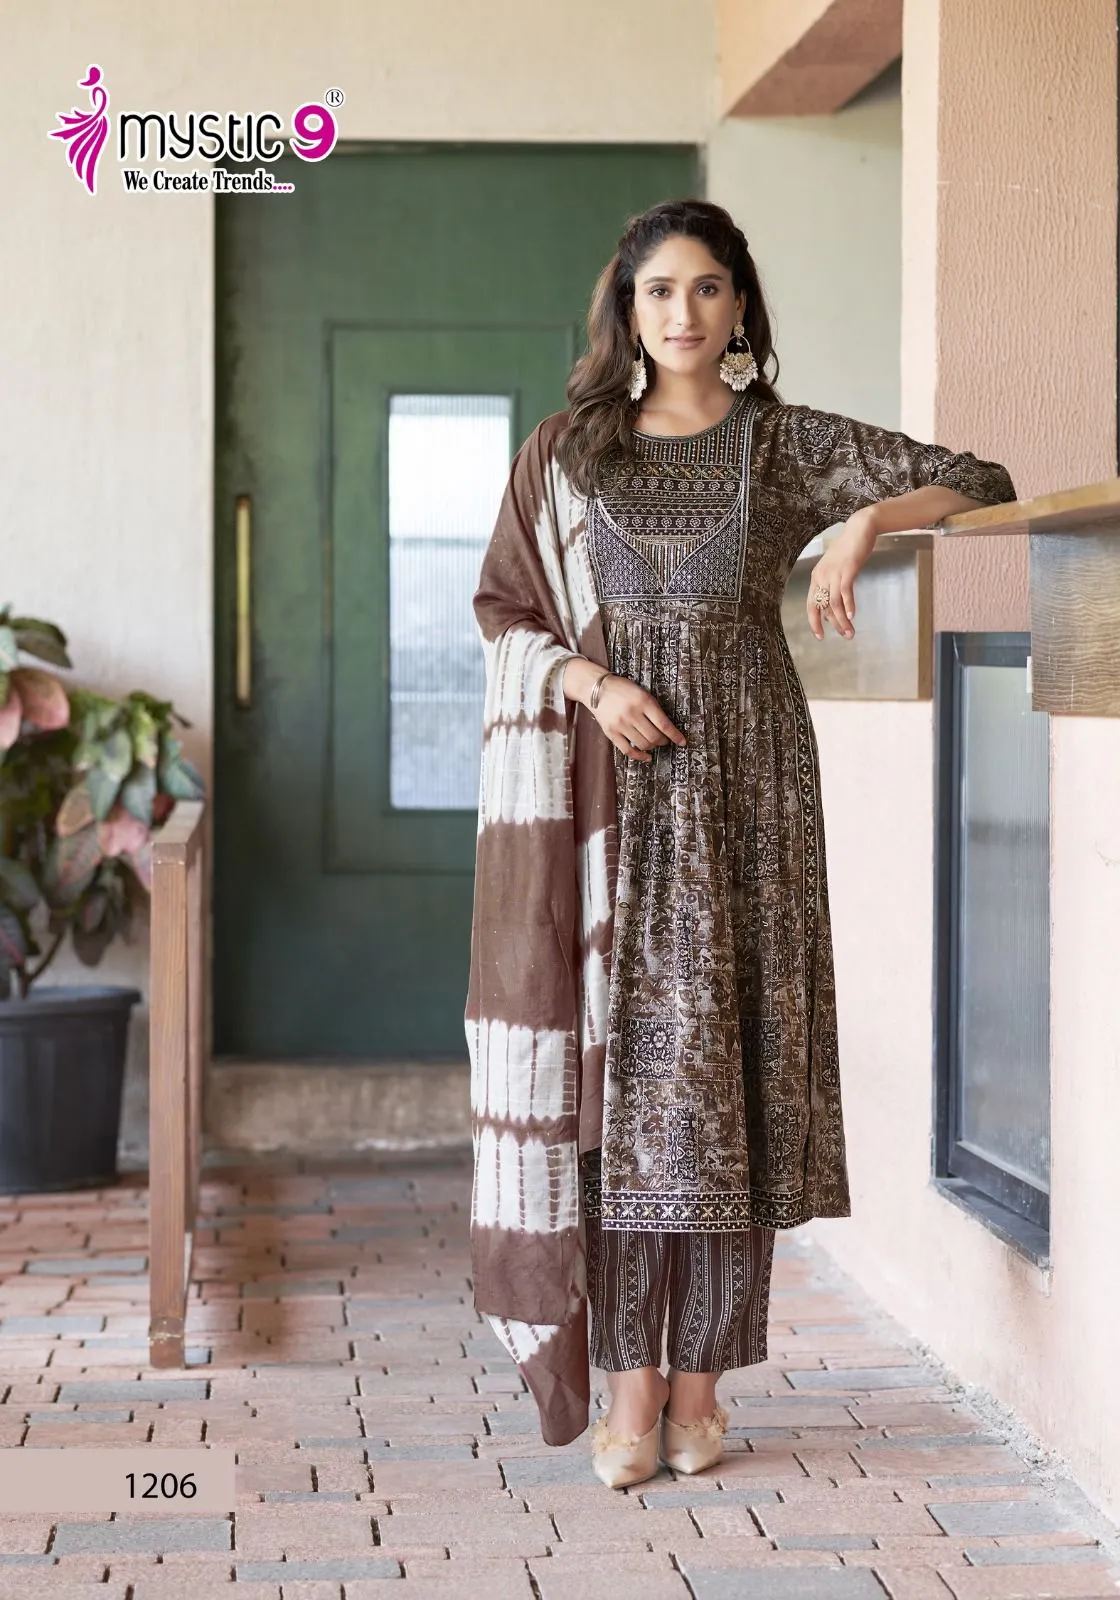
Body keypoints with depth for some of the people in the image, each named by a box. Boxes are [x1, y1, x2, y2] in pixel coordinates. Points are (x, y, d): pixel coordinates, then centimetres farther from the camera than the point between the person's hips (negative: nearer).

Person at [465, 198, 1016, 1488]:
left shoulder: (789, 444, 8)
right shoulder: (565, 451, 9)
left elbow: (980, 481, 7)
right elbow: (502, 608, 11)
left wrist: (867, 519, -11)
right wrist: (591, 682, -8)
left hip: (744, 782, 0)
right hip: (611, 788, 0)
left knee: (726, 1058, -2)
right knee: (619, 1062, -4)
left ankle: (700, 1380, 6)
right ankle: (631, 1384, 1)